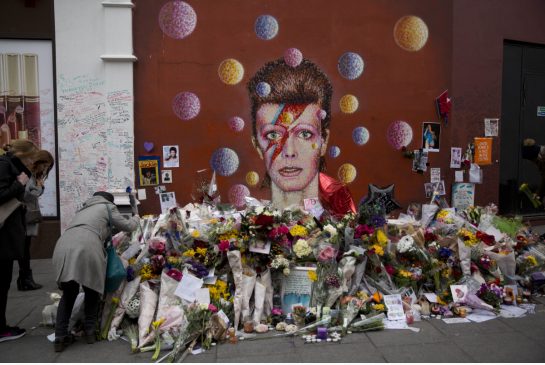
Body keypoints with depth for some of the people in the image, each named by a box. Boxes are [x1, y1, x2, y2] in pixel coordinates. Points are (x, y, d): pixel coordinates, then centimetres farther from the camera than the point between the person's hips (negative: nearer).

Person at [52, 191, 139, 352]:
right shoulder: (107, 206, 22)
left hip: (63, 248, 5)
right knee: (92, 291, 17)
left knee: (69, 293, 19)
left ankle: (60, 337, 13)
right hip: (86, 249, -5)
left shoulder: (83, 209, 39)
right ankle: (89, 330, 19)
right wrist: (136, 218, 44)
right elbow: (127, 226, 23)